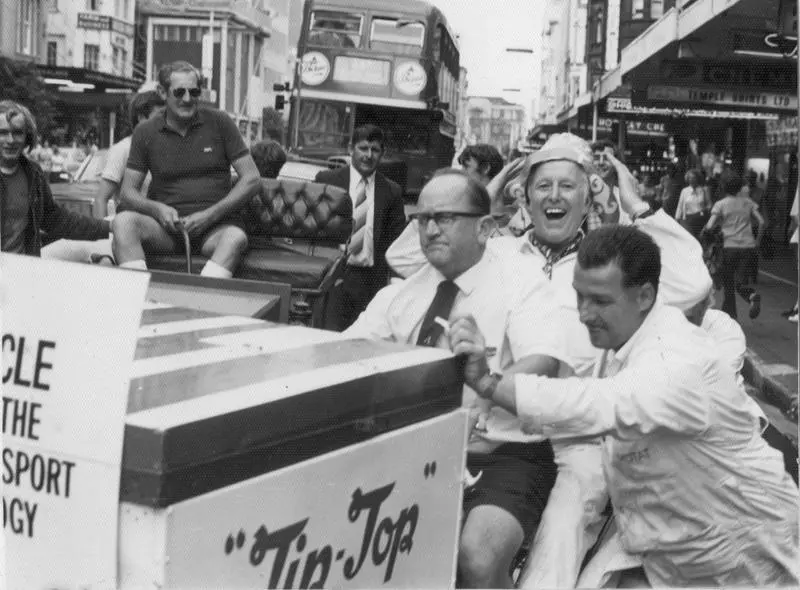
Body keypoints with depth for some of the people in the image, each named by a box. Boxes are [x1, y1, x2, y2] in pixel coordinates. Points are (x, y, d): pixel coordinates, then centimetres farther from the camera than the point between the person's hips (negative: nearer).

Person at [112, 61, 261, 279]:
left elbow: (251, 179, 3)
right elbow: (128, 191, 11)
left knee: (235, 237, -36)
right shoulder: (145, 133, 10)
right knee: (124, 221, -28)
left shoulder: (219, 123, 6)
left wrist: (210, 215, -8)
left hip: (215, 226, -2)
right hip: (166, 226, 2)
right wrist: (157, 209, -12)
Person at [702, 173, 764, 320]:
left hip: (730, 247, -2)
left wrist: (704, 231, 12)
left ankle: (730, 315, 13)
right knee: (741, 282, 3)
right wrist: (757, 242, 13)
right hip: (749, 247, 2)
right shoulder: (748, 202, 11)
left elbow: (709, 226, -9)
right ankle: (752, 296, -29)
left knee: (728, 284, 12)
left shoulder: (721, 204, 1)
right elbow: (761, 222, 4)